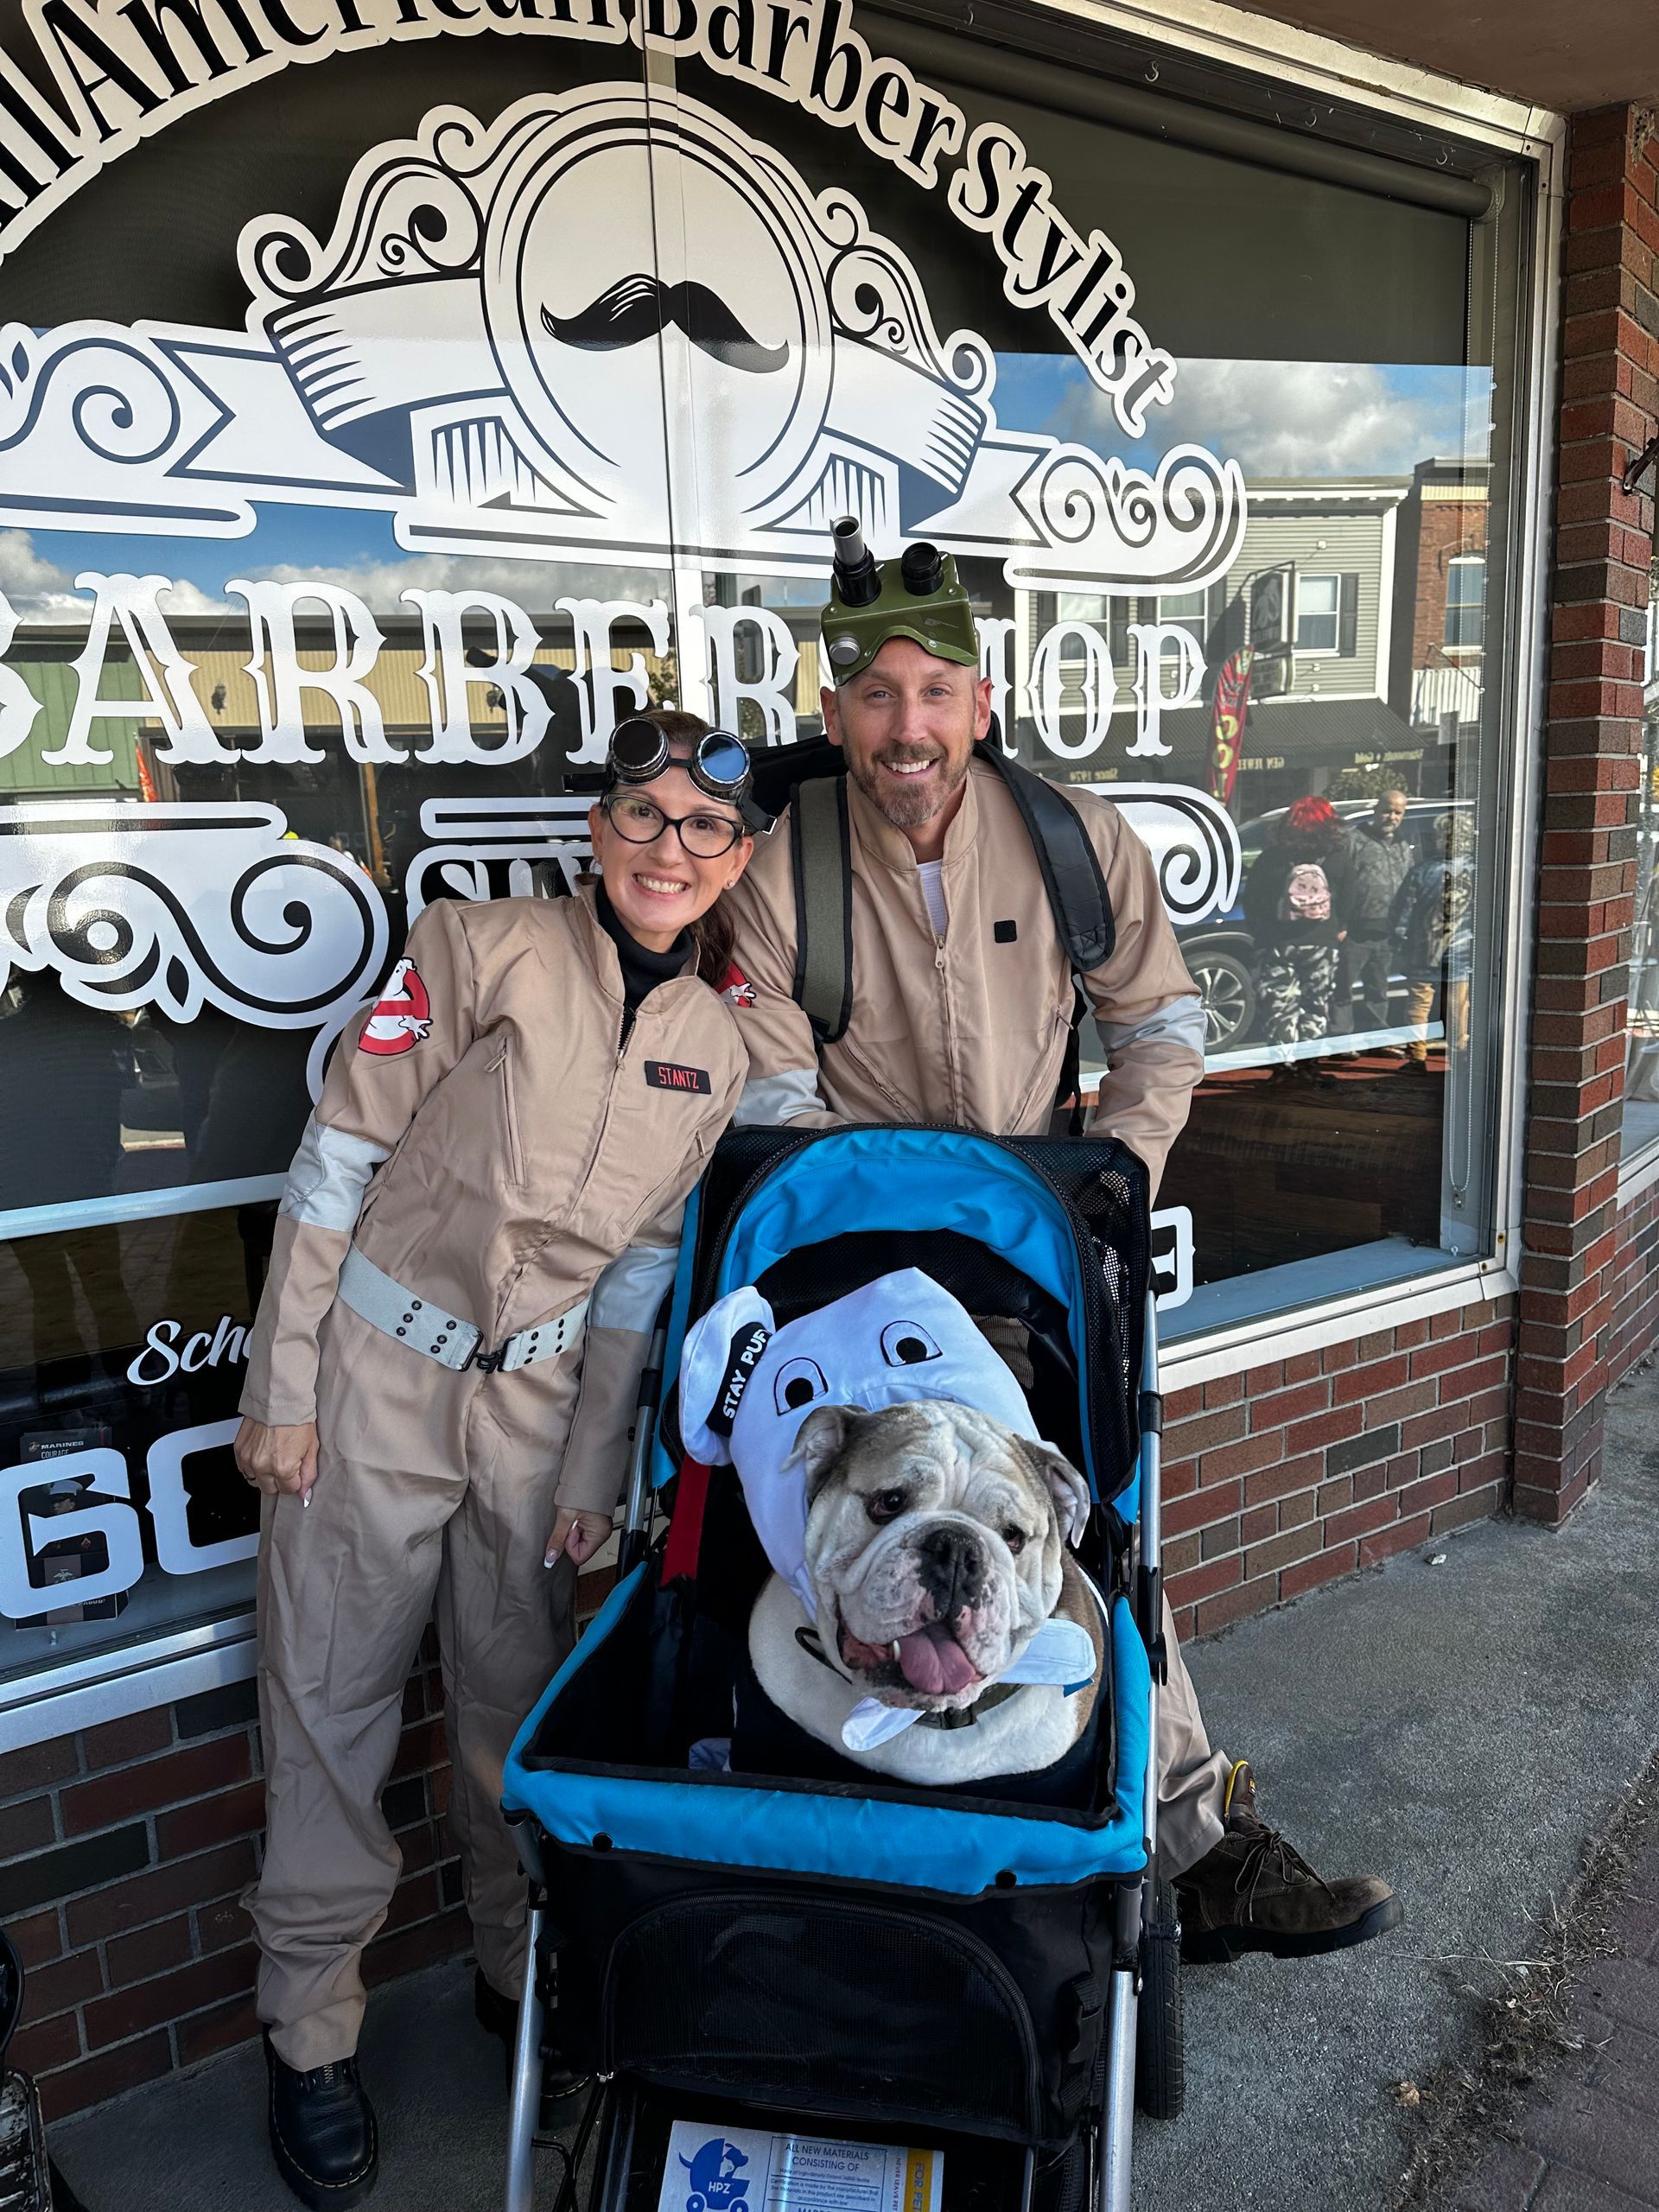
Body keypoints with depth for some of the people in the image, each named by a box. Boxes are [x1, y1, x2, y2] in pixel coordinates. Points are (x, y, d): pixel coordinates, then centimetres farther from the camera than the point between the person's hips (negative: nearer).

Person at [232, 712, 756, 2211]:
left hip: (539, 1393, 3)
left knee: (520, 1702, 15)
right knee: (335, 1704, 7)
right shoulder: (485, 948, -13)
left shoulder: (715, 1051, 1)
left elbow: (638, 1271, 6)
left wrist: (592, 1470, 6)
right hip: (375, 1369, -3)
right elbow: (337, 1161, -10)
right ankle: (311, 2029, 28)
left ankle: (521, 1964, 39)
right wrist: (281, 1389, -9)